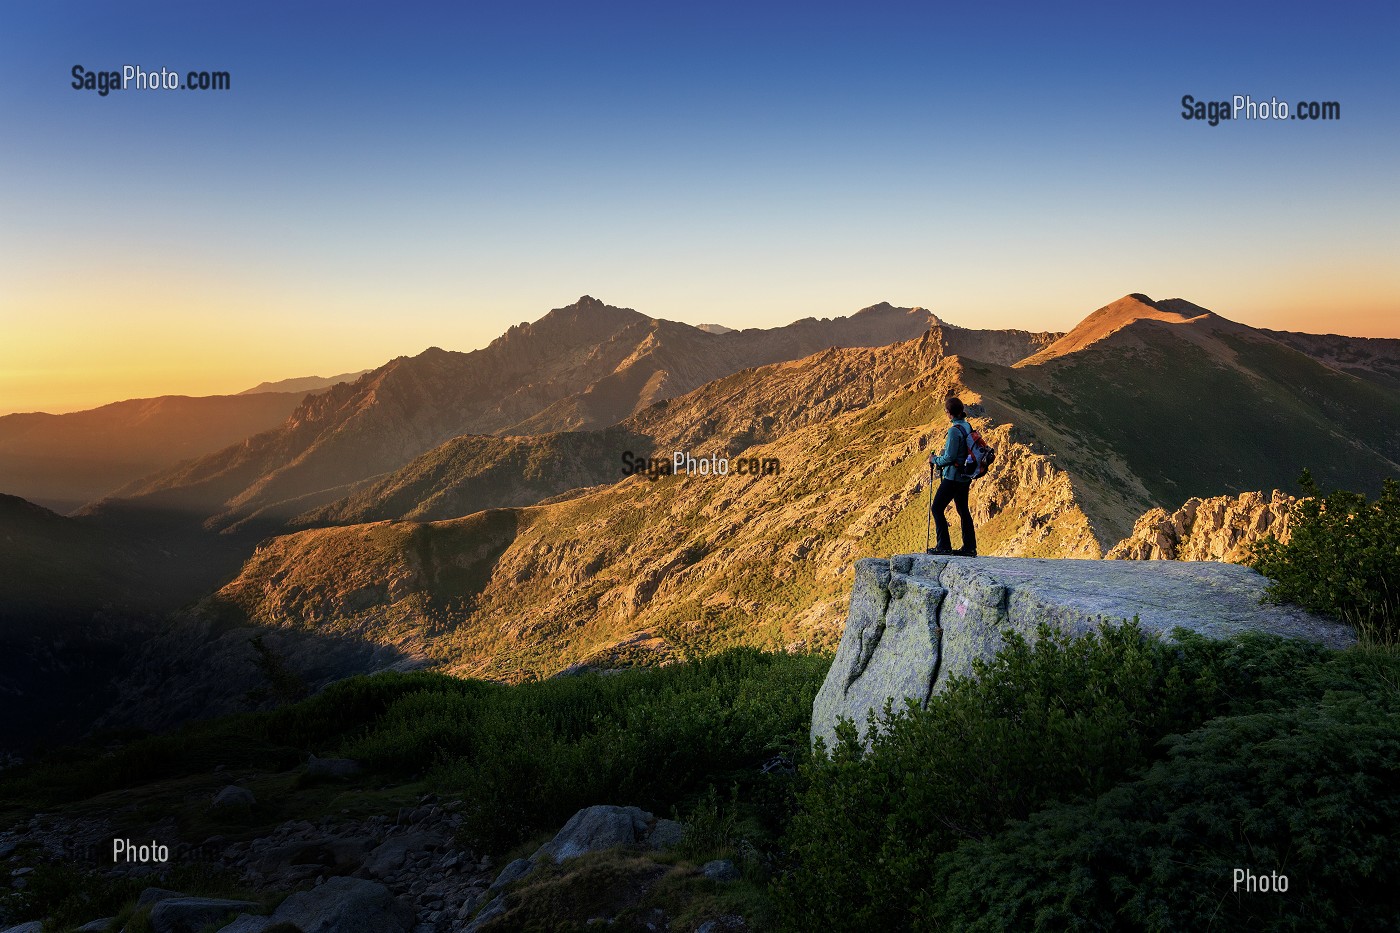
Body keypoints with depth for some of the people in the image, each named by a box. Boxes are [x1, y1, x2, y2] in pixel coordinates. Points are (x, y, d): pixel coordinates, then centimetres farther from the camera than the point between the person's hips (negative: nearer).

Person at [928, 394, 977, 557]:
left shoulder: (955, 430, -21)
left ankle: (944, 546, -2)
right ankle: (970, 547, 18)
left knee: (937, 508, 0)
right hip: (965, 477, 9)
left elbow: (949, 457, -22)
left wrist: (934, 459, -4)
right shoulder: (968, 427, 7)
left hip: (953, 477, -9)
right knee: (963, 510, 16)